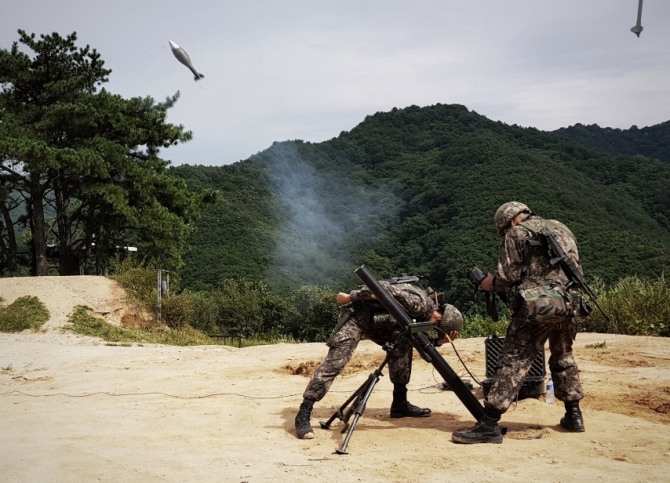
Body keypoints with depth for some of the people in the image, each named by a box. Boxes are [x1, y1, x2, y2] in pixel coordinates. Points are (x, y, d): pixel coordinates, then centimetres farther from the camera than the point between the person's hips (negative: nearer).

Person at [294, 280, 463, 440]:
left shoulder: (424, 312, 10)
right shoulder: (419, 302, -20)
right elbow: (384, 288, -23)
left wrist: (440, 341, 2)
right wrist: (350, 297, -20)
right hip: (358, 313, -10)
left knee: (402, 345, 4)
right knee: (334, 362, -17)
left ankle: (399, 403, 10)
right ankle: (303, 414, -20)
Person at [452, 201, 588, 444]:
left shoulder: (517, 234, 3)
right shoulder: (562, 229, 22)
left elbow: (508, 277, -4)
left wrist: (491, 283, 15)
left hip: (537, 305, -6)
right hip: (571, 304, 6)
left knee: (514, 362, -7)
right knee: (563, 358, 25)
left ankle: (489, 424, -10)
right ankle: (573, 415, 29)